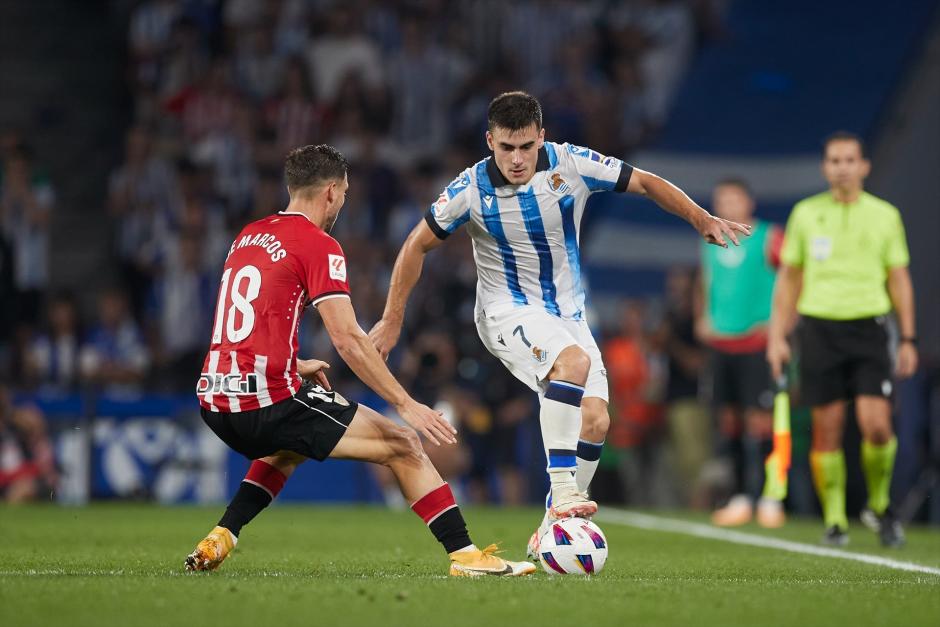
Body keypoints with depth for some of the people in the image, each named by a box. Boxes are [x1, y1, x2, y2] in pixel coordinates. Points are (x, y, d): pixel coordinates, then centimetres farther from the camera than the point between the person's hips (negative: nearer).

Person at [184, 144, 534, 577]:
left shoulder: (248, 236, 18)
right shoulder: (319, 246, -5)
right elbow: (347, 339, -13)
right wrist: (406, 404, -9)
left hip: (216, 398, 8)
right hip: (269, 400, -8)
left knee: (289, 449, 39)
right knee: (402, 445, 2)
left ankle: (219, 540, 25)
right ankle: (464, 554, -4)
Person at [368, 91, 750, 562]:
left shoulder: (571, 164, -10)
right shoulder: (472, 188, -14)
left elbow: (645, 182, 3)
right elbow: (418, 245, -2)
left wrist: (701, 219, -5)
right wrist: (392, 320, -1)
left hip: (568, 314, 4)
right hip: (508, 311, -4)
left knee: (595, 421, -10)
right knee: (573, 361, -35)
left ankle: (549, 533, 4)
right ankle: (562, 492, -38)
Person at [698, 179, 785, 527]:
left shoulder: (768, 238, -4)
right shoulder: (712, 243, 14)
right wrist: (703, 318, 12)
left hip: (757, 343, -6)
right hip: (720, 342, 6)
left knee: (759, 418, -10)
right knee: (729, 419, 5)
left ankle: (769, 497, -7)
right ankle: (742, 498, 12)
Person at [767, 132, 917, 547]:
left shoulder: (885, 216, 7)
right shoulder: (806, 213, 7)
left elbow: (899, 279, 11)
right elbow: (789, 279, 12)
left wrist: (908, 338, 5)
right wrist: (777, 336, 6)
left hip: (868, 327, -1)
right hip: (818, 326, 1)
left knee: (876, 425, -12)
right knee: (827, 430, -2)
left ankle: (879, 505, 11)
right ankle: (835, 520, 8)